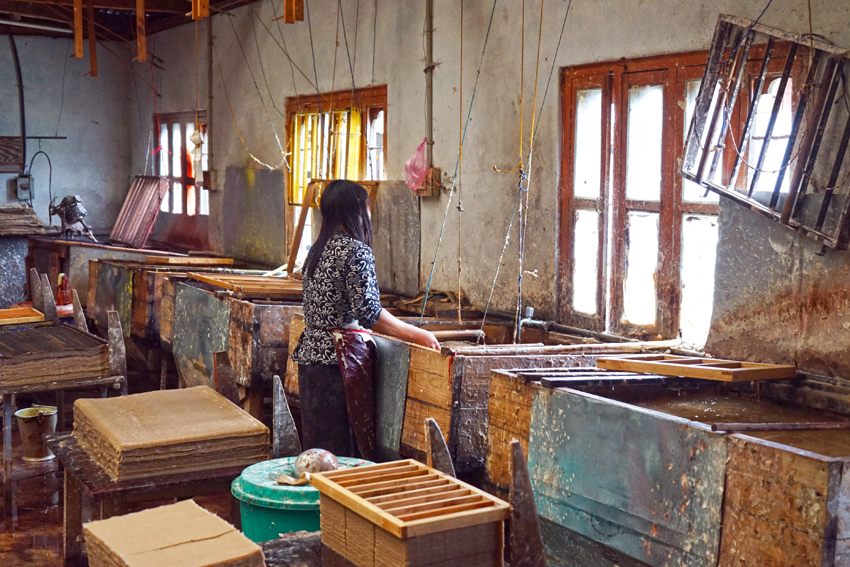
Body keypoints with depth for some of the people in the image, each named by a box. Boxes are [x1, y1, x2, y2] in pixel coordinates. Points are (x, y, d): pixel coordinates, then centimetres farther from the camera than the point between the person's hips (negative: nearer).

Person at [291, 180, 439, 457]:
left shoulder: (318, 249, 13)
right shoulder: (357, 251, -12)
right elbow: (368, 312, -18)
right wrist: (415, 334, -10)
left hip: (309, 354, 8)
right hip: (337, 360, -8)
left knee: (316, 448, 13)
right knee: (341, 449, -2)